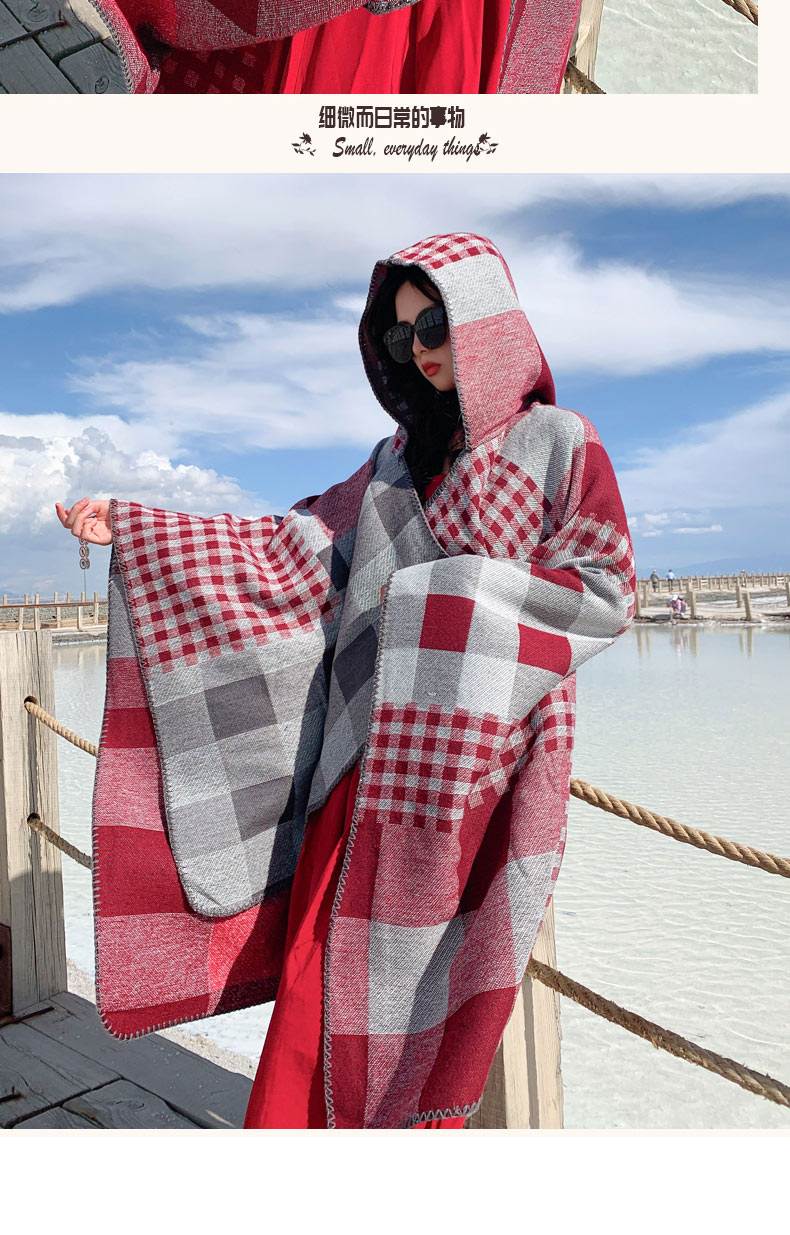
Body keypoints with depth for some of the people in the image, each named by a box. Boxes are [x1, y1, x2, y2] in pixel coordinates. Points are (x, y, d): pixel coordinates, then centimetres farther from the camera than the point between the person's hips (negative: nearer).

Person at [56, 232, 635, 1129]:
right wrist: (132, 528, 6)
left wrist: (443, 589, -10)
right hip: (383, 737, 5)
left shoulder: (558, 442, 1)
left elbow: (606, 591, -5)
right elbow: (298, 548, 10)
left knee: (425, 968, 1)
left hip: (478, 742, -4)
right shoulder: (403, 456, 15)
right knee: (331, 948, 4)